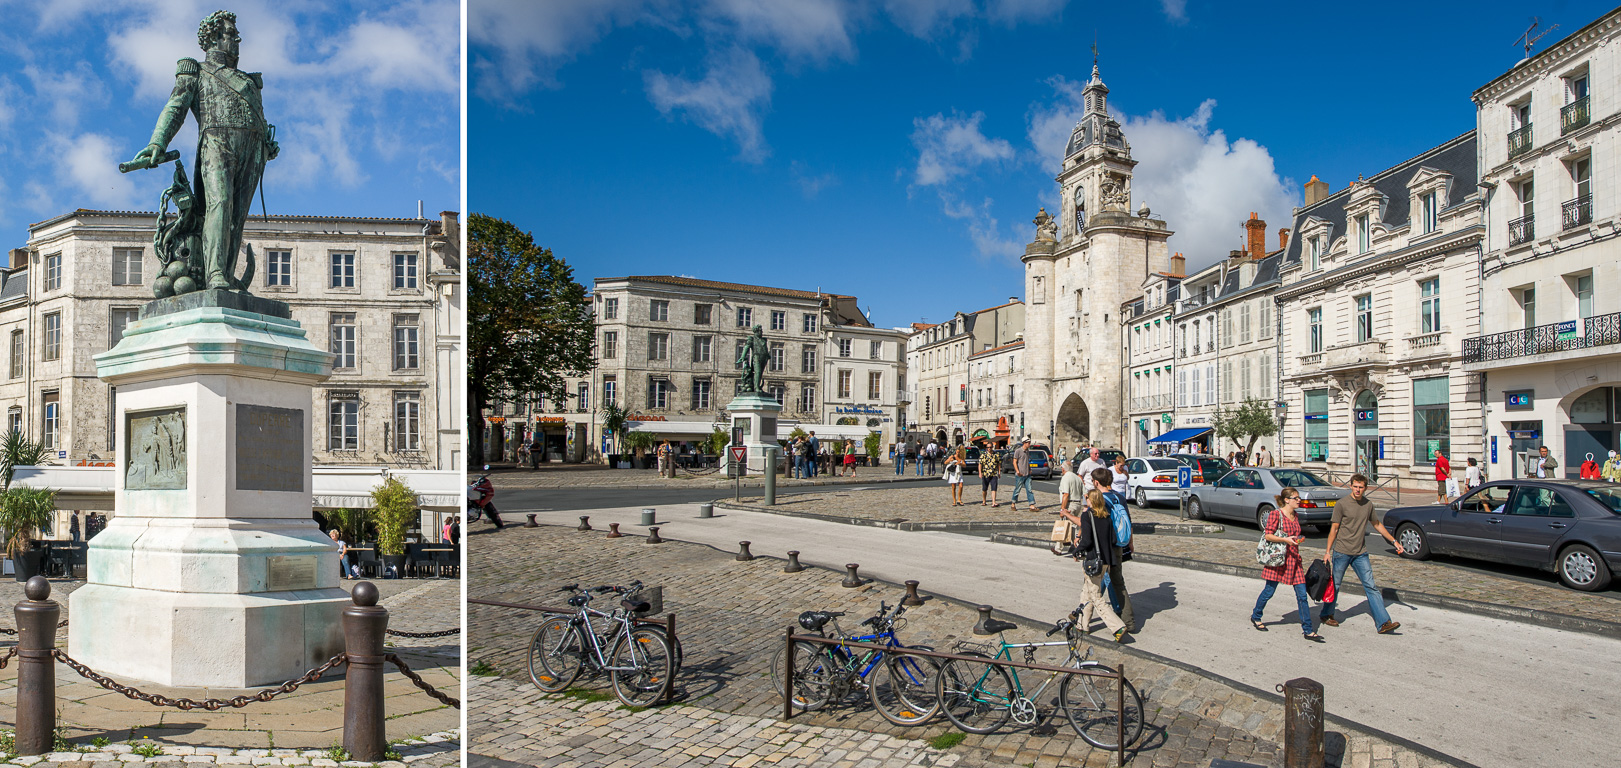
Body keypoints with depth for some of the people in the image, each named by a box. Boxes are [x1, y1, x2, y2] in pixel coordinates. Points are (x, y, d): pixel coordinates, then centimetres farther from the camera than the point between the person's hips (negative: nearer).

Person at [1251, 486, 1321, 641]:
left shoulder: (1295, 517, 13)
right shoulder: (1276, 514, -9)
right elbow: (1268, 535, -13)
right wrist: (1285, 539, -23)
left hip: (1293, 558, 6)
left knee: (1302, 595, 1)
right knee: (1269, 590, 5)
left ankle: (1308, 630, 5)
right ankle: (1255, 616, 28)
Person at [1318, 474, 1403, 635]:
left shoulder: (1368, 504, 6)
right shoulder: (1342, 504, -9)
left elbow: (1377, 524, 22)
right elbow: (1334, 529, -5)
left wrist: (1394, 541, 19)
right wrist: (1327, 551, -8)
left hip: (1360, 553, 4)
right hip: (1342, 552, -4)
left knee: (1371, 586, -2)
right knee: (1335, 585, 6)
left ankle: (1383, 623, -4)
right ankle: (1326, 614, 24)